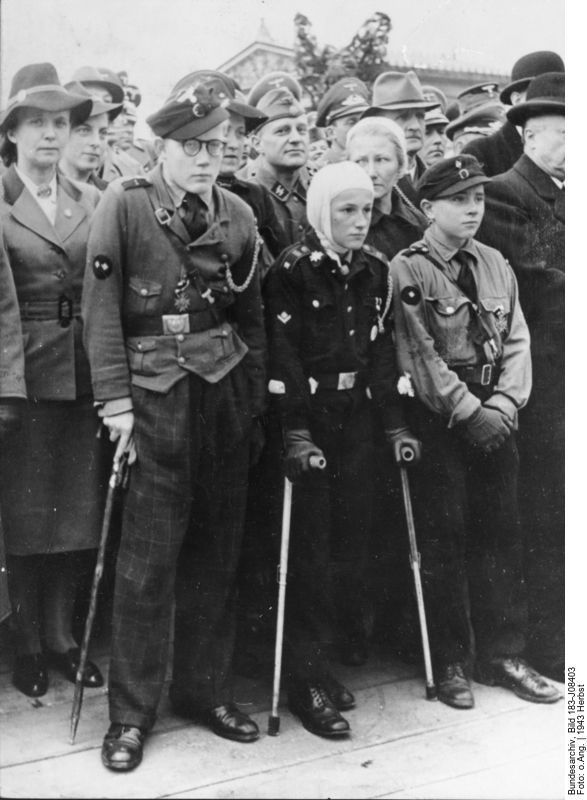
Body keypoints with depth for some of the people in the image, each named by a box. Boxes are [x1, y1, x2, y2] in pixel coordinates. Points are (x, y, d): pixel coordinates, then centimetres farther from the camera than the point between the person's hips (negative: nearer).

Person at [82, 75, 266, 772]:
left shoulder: (237, 215, 11)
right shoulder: (124, 205, -1)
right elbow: (101, 307, -5)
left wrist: (257, 392, 8)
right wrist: (114, 397, -11)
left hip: (227, 389, 4)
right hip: (155, 392, -4)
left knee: (217, 549, 9)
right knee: (148, 558, -2)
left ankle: (205, 689, 24)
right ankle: (131, 712, 12)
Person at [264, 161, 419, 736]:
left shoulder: (375, 270, 8)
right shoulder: (293, 269, -9)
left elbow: (381, 350, 10)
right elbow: (283, 354, -15)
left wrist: (393, 423, 6)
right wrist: (296, 431, -21)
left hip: (356, 415, 6)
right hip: (308, 414, -6)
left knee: (352, 539, 7)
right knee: (310, 547, -4)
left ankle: (322, 660, 22)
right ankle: (307, 681, 6)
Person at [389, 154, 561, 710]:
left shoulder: (495, 265, 11)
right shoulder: (407, 270, -6)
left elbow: (516, 341, 7)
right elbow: (420, 356, -12)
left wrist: (503, 404, -7)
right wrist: (468, 410, -15)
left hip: (493, 418, 5)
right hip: (437, 419, -5)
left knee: (501, 534, 8)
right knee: (443, 538, 1)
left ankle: (503, 654, 20)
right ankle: (447, 662, 14)